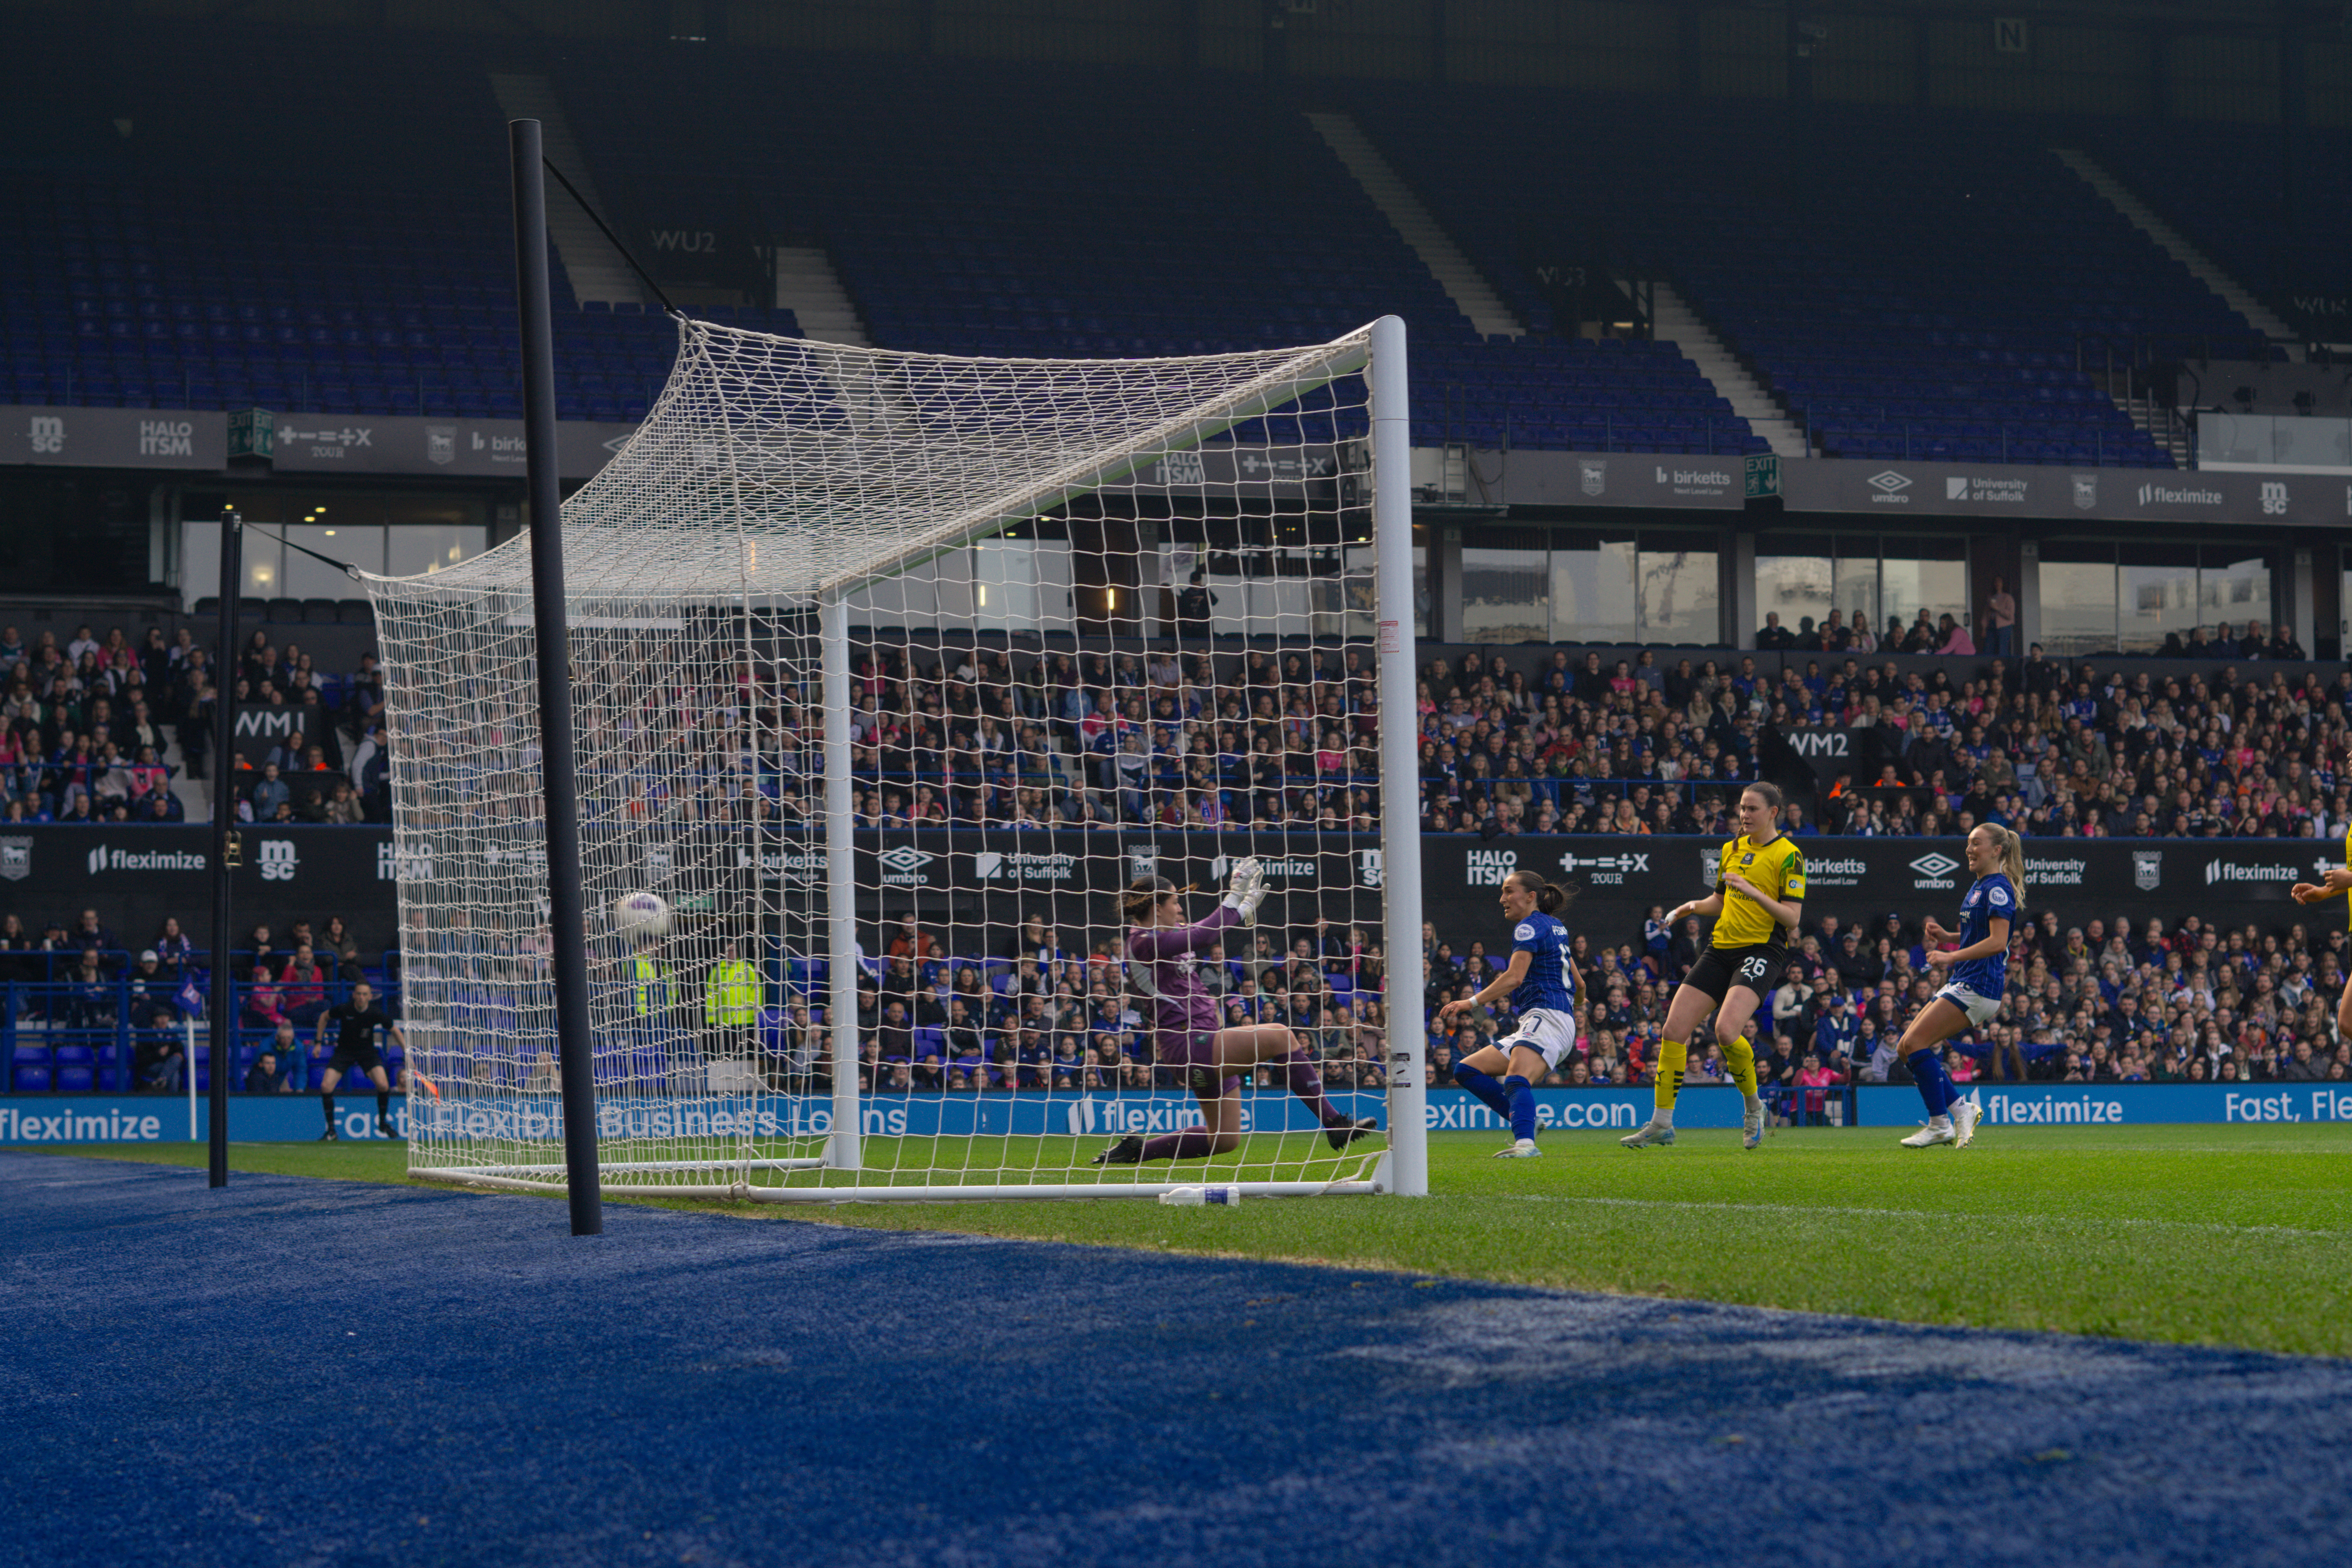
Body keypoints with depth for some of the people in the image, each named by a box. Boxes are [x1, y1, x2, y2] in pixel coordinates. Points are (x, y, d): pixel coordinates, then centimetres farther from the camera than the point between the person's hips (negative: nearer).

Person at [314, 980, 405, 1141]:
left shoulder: (376, 1014, -19)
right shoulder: (343, 1009, -20)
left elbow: (395, 1031, -2)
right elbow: (325, 1018, 1)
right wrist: (319, 1042, -2)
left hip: (367, 1051, 0)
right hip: (344, 1051, 0)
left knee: (383, 1085, -21)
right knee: (326, 1087, -15)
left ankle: (383, 1123, 6)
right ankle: (331, 1131, 3)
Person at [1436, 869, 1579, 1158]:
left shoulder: (1530, 926, -4)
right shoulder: (1555, 926, 24)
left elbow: (1515, 977, -17)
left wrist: (1473, 1002, -21)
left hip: (1547, 1017, -11)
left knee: (1517, 1080, -36)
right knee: (1466, 1070, 9)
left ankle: (1525, 1142, -60)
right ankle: (1525, 1123, -7)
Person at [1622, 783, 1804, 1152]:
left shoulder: (1788, 855, -6)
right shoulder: (1732, 849, 15)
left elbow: (1792, 917, -12)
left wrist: (1753, 891, -22)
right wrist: (1694, 906, 6)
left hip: (1761, 952, -7)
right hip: (1721, 950, 7)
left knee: (1727, 1031, -27)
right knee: (1674, 1031, -3)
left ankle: (1754, 1106, -1)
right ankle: (1661, 1123, 7)